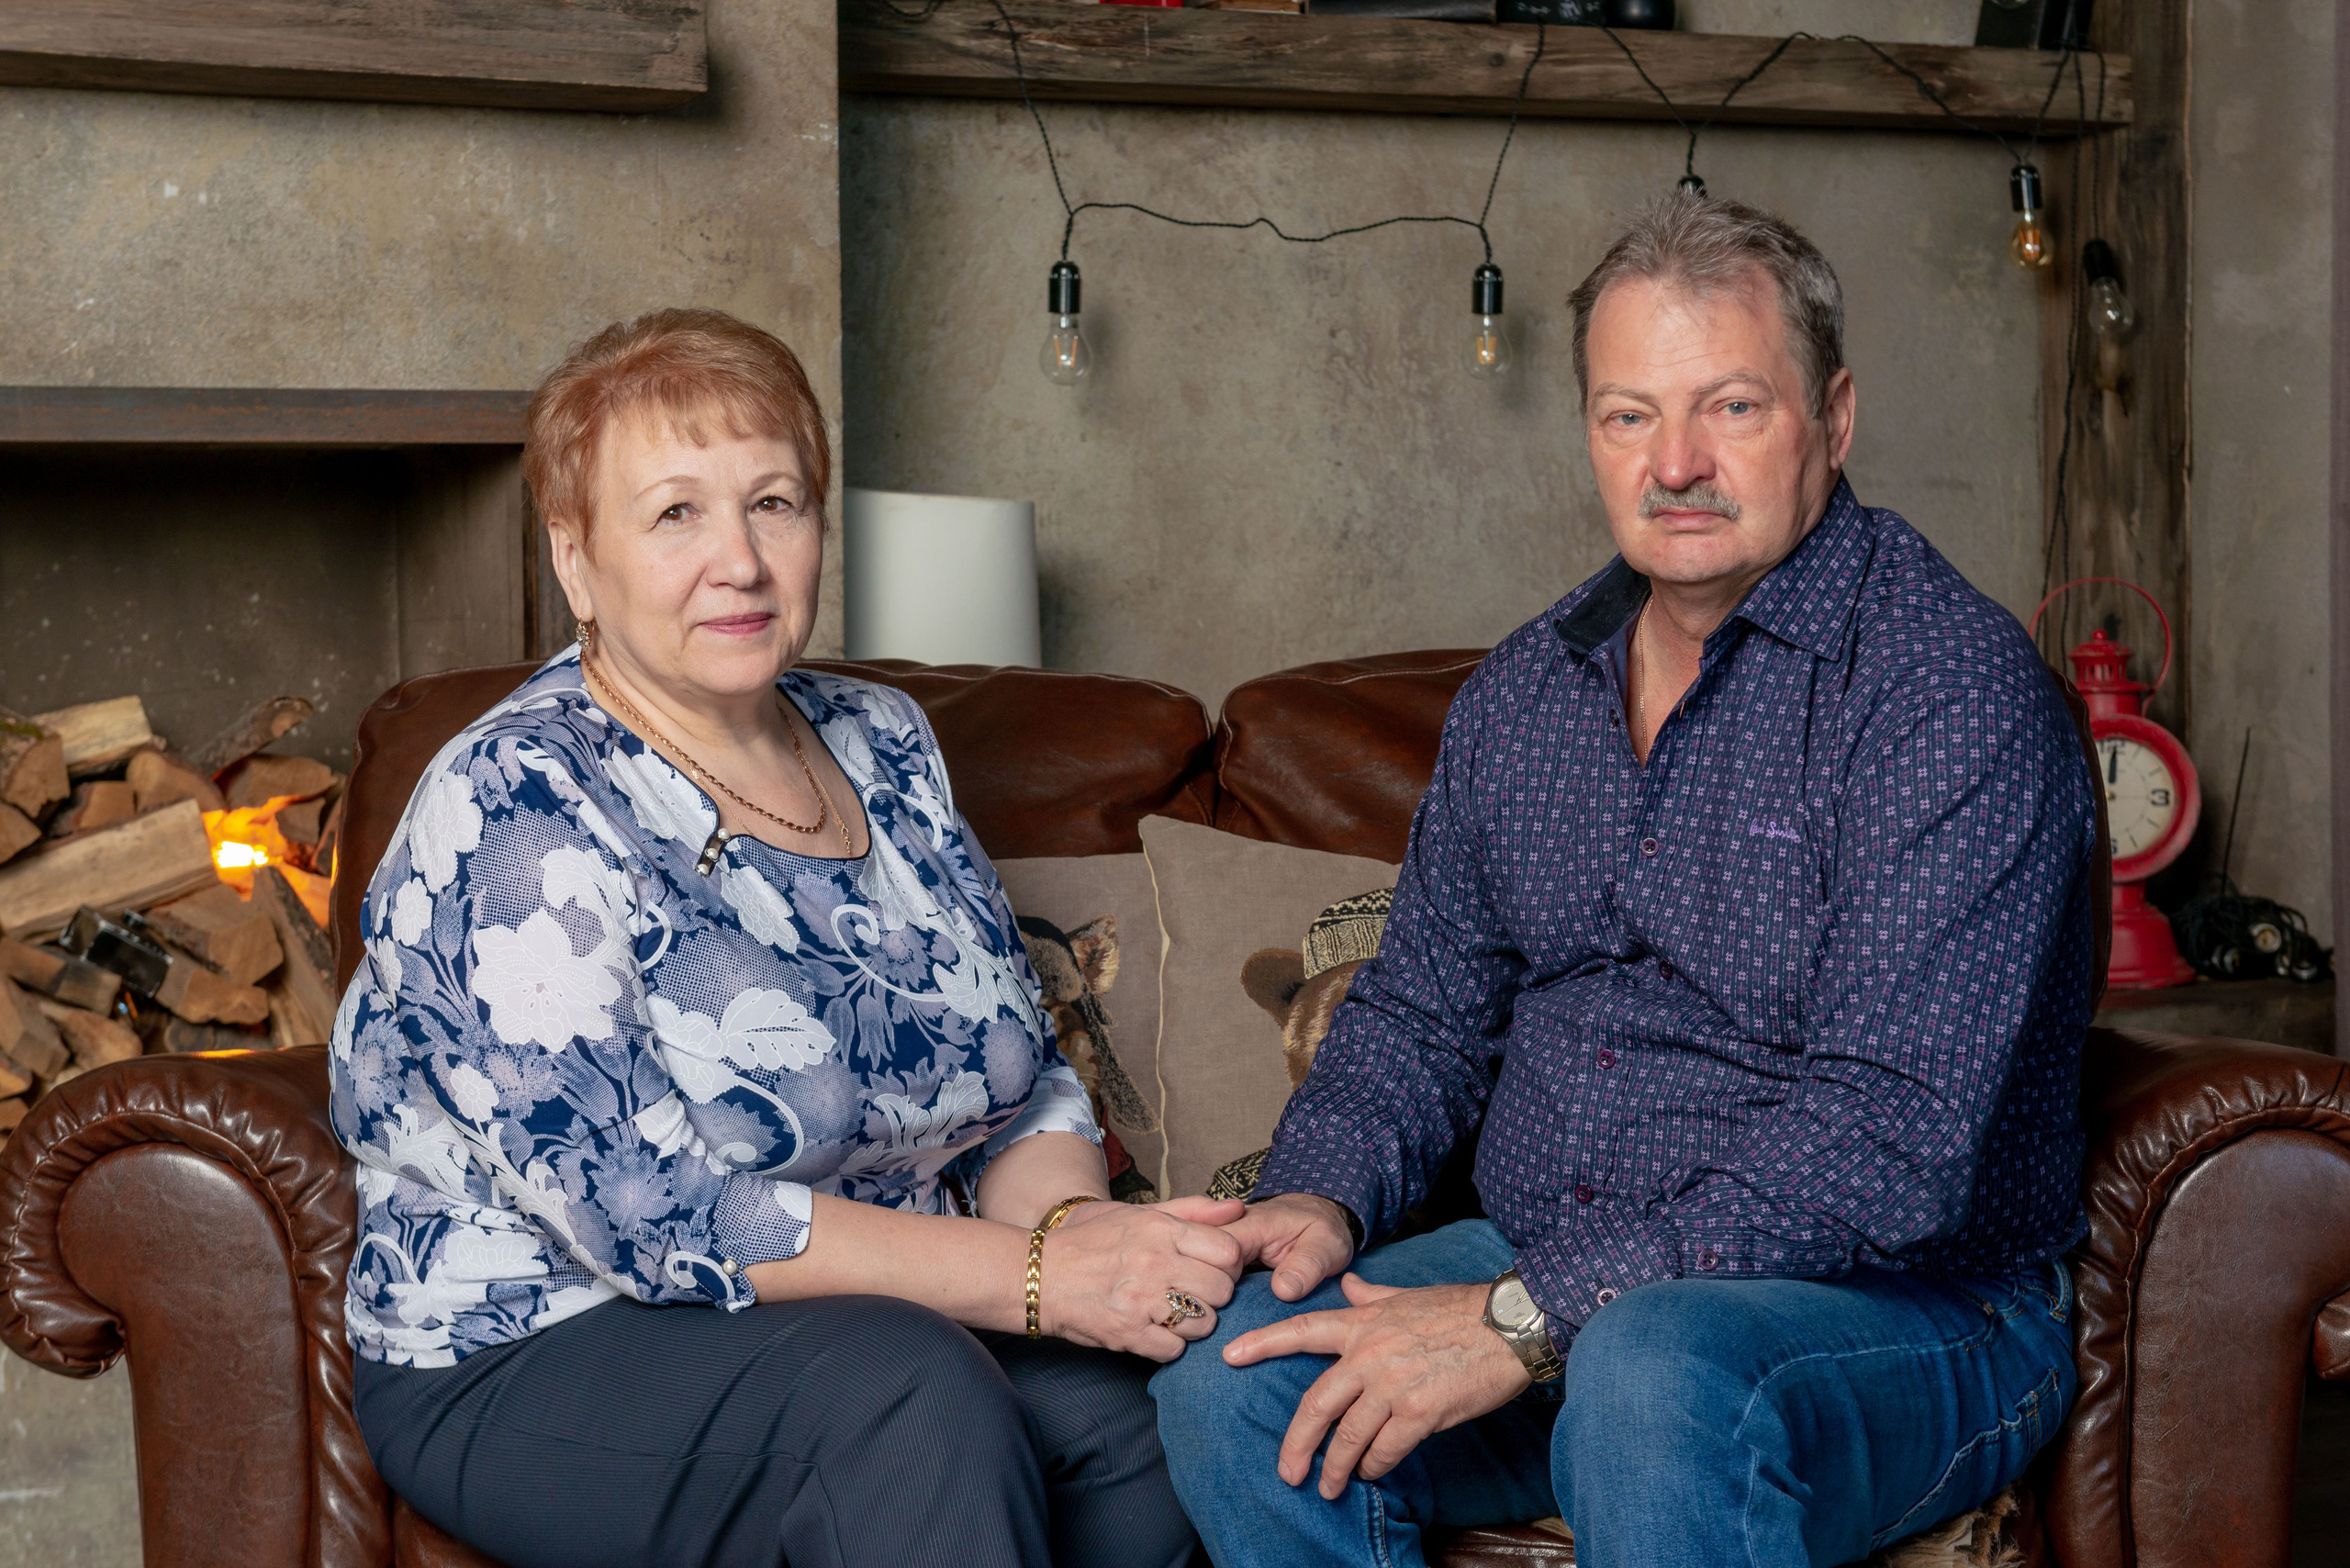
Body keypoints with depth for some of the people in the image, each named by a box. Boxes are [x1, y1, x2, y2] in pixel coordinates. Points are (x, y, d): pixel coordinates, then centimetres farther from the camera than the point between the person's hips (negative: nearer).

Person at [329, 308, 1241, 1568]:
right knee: (915, 1391, -34)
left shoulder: (881, 744, 8)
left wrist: (1075, 1225, -13)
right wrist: (1030, 1273, -26)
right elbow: (637, 1207, -23)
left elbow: (1025, 1084, 12)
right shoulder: (512, 805, -15)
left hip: (888, 1314, 6)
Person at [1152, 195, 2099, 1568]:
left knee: (1655, 1378, -38)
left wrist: (1527, 1318, -26)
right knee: (1233, 1381, -17)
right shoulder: (1523, 691, 10)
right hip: (1549, 1279, 7)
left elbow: (1890, 1144, -24)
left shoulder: (1954, 689, -15)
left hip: (1911, 1312, -6)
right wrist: (1321, 1198, -4)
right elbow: (1425, 1008, 18)